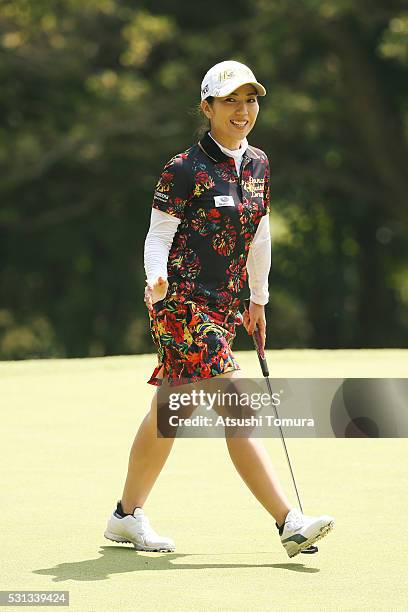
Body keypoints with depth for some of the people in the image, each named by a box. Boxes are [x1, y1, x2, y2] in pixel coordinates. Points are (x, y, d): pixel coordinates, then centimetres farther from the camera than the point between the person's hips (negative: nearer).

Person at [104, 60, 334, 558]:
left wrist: (258, 299, 26)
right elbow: (157, 238, -9)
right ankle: (289, 523, -19)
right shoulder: (185, 170, -11)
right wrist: (158, 278, -29)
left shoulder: (258, 164, 10)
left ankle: (127, 515, 28)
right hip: (181, 302, -8)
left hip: (223, 307, 8)